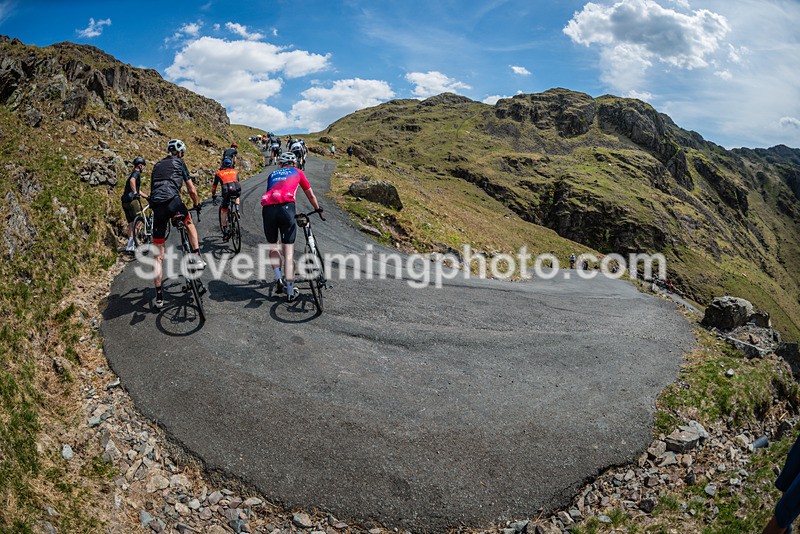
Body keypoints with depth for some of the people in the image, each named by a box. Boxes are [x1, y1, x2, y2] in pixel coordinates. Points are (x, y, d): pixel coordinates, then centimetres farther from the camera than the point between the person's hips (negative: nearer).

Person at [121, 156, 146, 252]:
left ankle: (130, 245, 13)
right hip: (130, 200, -9)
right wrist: (135, 193, -30)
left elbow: (138, 190, 34)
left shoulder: (133, 173, 26)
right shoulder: (137, 173, -5)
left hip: (124, 201, 9)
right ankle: (130, 245, -9)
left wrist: (147, 197, 37)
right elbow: (132, 181, -29)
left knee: (131, 224, 11)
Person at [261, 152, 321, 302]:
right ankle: (290, 292, 1)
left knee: (272, 245, 23)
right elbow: (310, 195, 31)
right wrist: (318, 209, 48)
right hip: (286, 207, -2)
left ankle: (278, 277, 4)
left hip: (267, 208, 3)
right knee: (288, 250, 2)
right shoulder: (297, 172, 24)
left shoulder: (272, 174, 31)